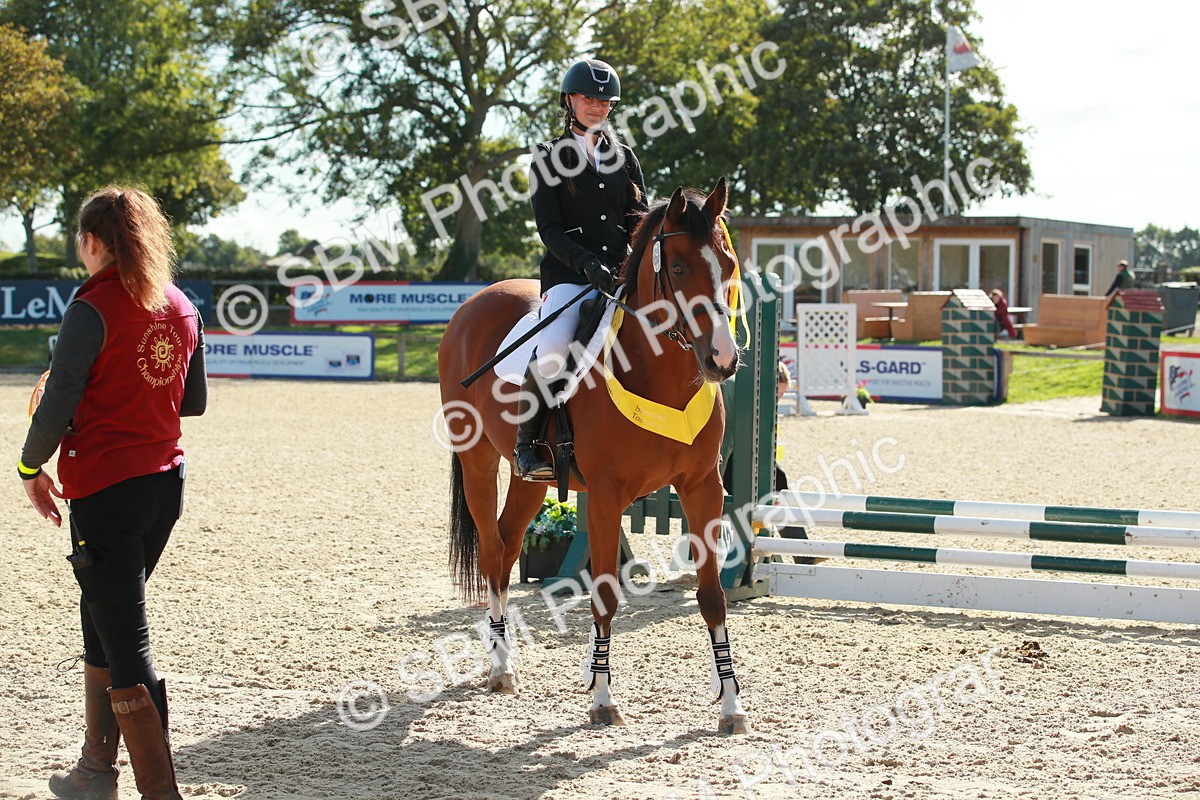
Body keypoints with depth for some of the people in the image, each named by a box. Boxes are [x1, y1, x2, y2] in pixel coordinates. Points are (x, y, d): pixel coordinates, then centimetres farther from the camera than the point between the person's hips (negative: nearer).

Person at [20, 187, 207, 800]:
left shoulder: (93, 309, -14)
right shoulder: (182, 309, 6)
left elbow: (58, 402, -12)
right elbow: (194, 400, 14)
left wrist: (32, 467, 2)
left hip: (105, 489, -7)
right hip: (167, 482, 7)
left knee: (124, 642, -4)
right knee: (102, 618, 23)